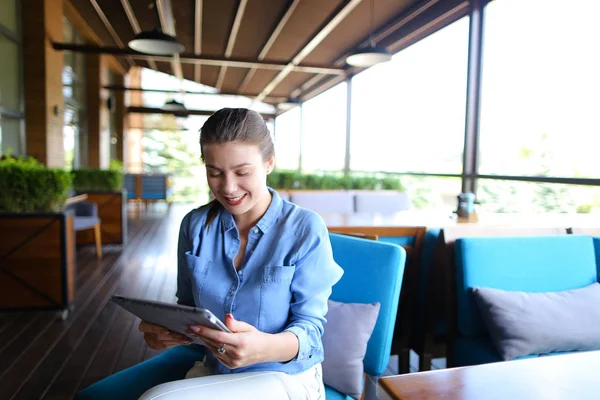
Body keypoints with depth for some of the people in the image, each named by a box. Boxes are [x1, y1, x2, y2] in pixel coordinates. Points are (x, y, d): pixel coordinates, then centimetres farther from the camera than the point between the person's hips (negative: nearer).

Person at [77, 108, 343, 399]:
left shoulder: (305, 229, -15)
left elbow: (310, 327, -13)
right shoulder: (194, 225, -1)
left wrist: (266, 347, -35)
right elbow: (187, 306, 8)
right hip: (210, 368, 5)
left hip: (284, 375, -4)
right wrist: (164, 327, -16)